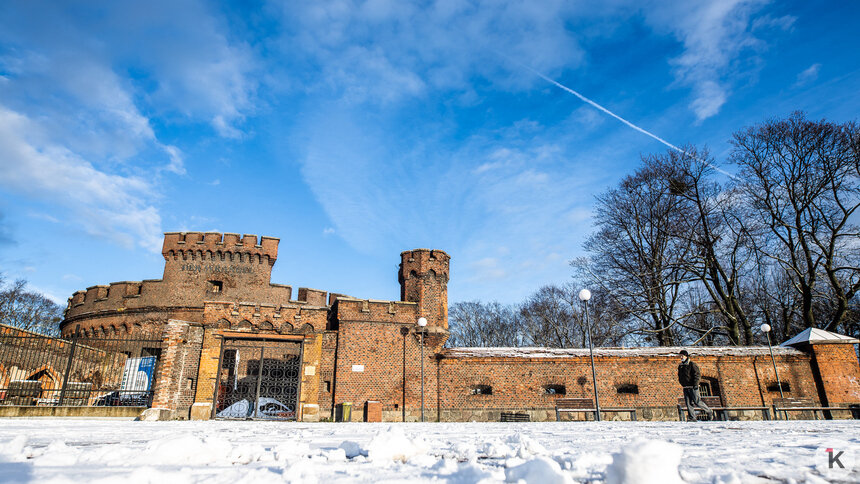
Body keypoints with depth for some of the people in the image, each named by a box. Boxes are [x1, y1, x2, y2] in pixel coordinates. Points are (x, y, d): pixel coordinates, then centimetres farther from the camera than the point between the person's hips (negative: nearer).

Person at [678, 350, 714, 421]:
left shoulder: (692, 364, -9)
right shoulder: (680, 366, 12)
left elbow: (697, 375, -12)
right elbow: (680, 376, 22)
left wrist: (695, 385, -17)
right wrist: (682, 383, 13)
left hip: (692, 387, -6)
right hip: (685, 388, 7)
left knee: (697, 402, -5)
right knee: (688, 403, 1)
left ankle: (709, 412, 17)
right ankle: (693, 418, 3)